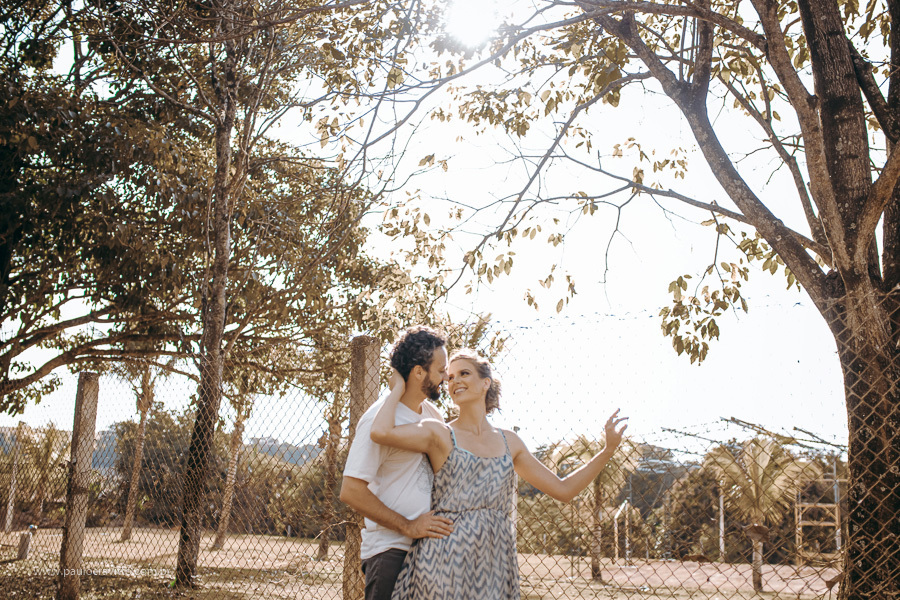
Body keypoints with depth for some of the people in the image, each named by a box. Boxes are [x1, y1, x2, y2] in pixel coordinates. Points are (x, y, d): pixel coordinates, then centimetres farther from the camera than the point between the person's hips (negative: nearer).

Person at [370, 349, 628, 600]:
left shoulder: (509, 442, 12)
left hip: (494, 562, 4)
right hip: (446, 560, -4)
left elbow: (563, 489, 15)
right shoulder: (439, 434, -1)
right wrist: (398, 388, -5)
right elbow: (381, 432, -21)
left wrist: (608, 450, 11)